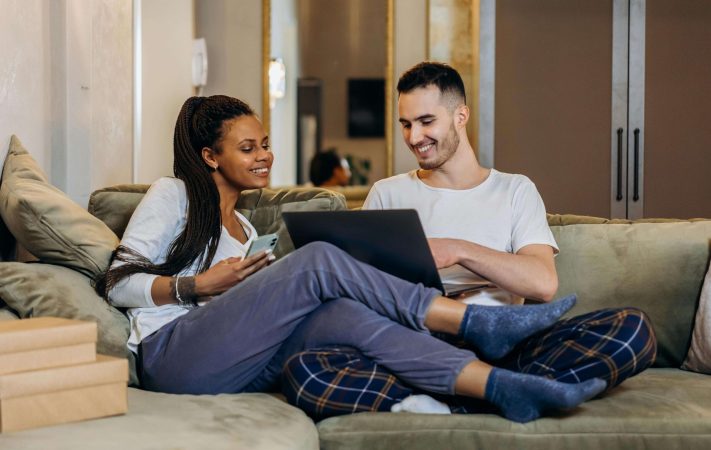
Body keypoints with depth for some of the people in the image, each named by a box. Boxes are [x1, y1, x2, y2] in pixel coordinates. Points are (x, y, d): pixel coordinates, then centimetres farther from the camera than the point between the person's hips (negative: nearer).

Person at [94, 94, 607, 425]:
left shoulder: (244, 229, 30)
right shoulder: (172, 195, 9)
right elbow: (118, 283, 1)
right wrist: (198, 286, -11)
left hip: (234, 369, 6)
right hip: (170, 351, -6)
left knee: (347, 313, -26)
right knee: (319, 259, -24)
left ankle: (504, 386, -43)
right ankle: (479, 324, -23)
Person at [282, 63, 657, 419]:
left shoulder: (515, 191, 17)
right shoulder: (387, 194, 19)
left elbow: (543, 283, 1)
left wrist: (460, 251, -11)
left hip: (498, 352, 1)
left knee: (632, 328, -25)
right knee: (301, 371, -31)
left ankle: (447, 405, -29)